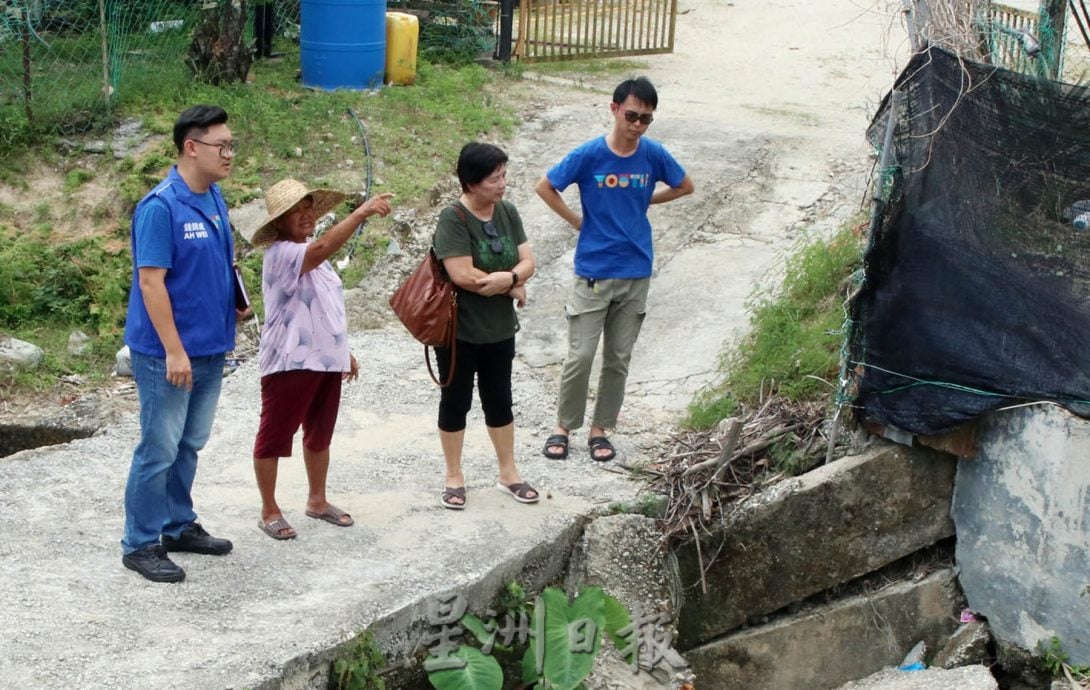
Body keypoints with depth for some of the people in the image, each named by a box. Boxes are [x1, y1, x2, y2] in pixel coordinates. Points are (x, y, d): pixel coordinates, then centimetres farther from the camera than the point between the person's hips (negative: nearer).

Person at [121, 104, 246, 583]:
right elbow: (151, 281, -21)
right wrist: (174, 351, -22)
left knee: (189, 445, 18)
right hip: (168, 353, -8)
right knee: (159, 449, 0)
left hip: (210, 348, 8)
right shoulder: (160, 207, -18)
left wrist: (235, 301, 5)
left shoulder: (214, 198, 7)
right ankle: (140, 545, 11)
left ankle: (179, 526, 32)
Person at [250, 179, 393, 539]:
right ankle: (269, 511, 12)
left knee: (319, 435, 19)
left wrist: (342, 350, 22)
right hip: (290, 362, -9)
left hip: (325, 360, 9)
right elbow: (322, 247, -38)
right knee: (274, 436, 2)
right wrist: (361, 213, -44)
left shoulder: (313, 256, 14)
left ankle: (317, 501, 32)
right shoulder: (280, 254, -17)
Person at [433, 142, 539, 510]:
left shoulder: (507, 212, 1)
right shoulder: (453, 218, -18)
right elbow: (463, 275, -26)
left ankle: (508, 473, 30)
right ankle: (454, 477, 23)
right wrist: (513, 287, -16)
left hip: (499, 330, 6)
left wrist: (507, 277, -21)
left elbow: (527, 261, 0)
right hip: (458, 330, -5)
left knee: (499, 401, 17)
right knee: (456, 401, 9)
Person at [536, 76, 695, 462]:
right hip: (593, 271, -3)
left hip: (636, 273, 3)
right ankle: (563, 427, 16)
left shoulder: (654, 155, -3)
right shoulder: (589, 155, -11)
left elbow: (685, 187, 14)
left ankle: (600, 429, 23)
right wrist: (578, 222, -1)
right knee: (580, 357, -2)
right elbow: (544, 187, 0)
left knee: (618, 359, 9)